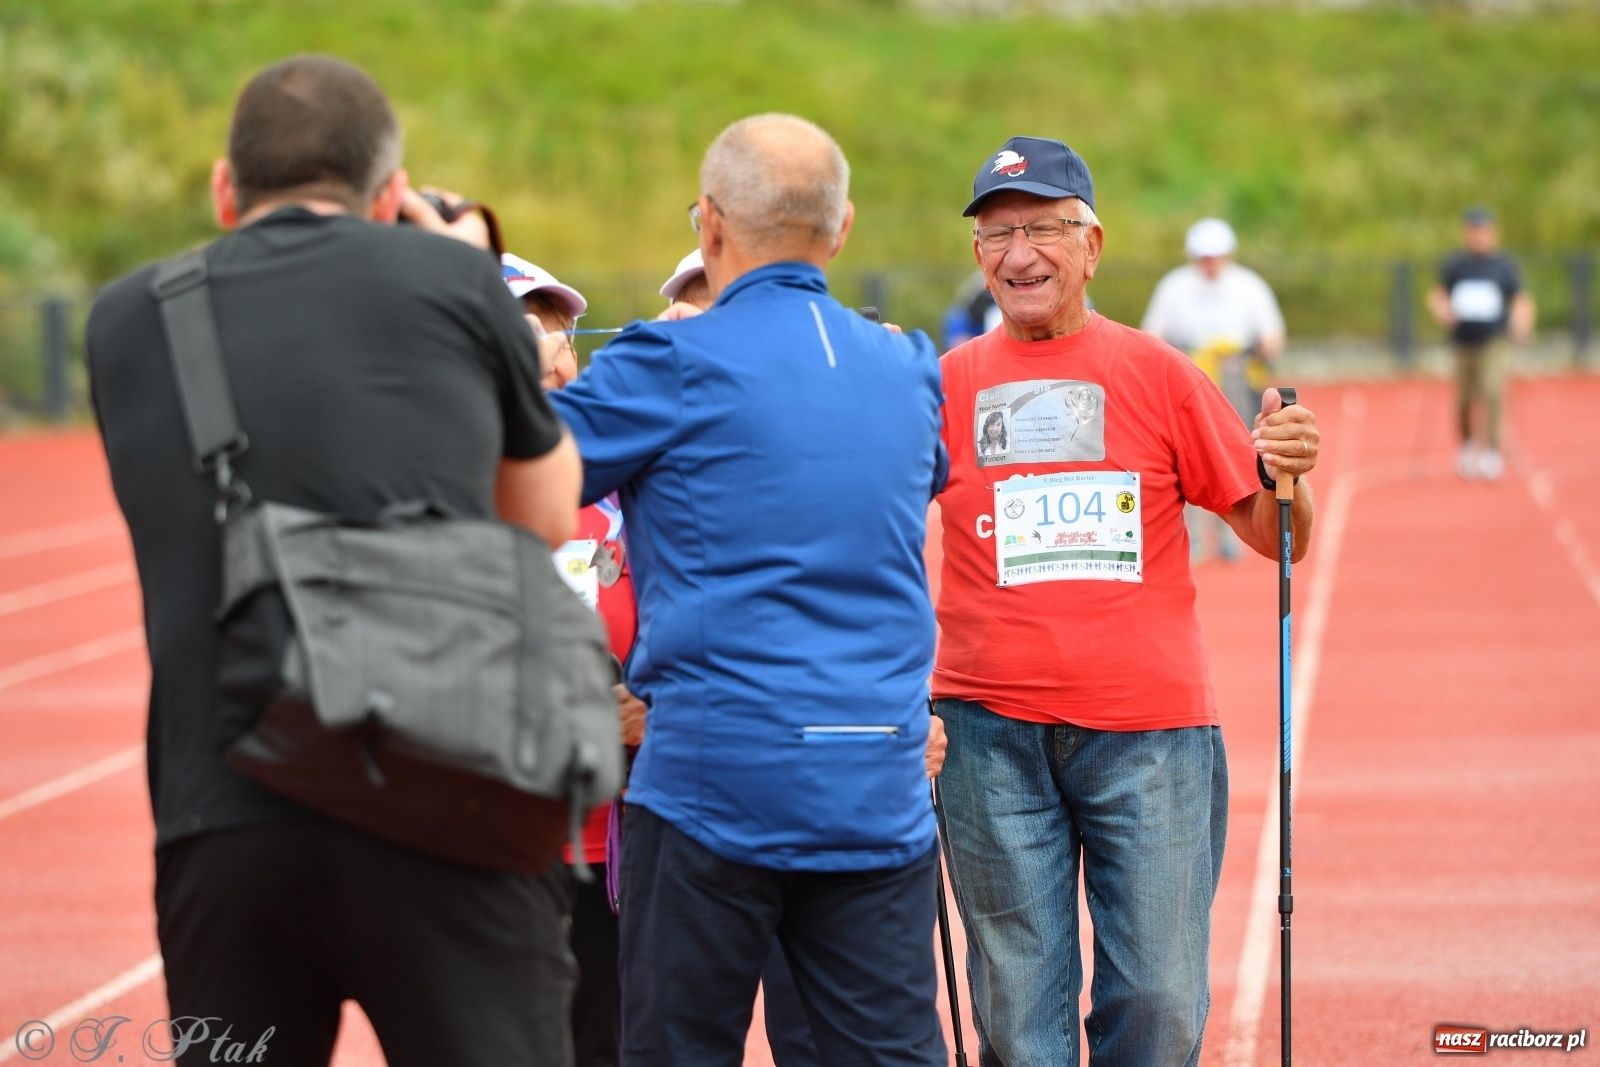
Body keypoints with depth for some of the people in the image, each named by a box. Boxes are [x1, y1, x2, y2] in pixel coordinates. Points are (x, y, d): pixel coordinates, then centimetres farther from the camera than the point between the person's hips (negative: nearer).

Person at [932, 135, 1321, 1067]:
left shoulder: (1158, 374, 5)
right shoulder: (944, 382, 6)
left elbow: (1275, 537, 8)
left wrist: (1283, 474, -13)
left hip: (1149, 725, 0)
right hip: (992, 735, 0)